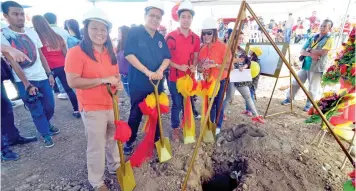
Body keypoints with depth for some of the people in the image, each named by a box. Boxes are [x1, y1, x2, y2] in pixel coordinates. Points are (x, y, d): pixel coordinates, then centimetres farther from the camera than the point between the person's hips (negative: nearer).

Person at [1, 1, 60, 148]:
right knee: (37, 111, 5)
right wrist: (27, 85, -15)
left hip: (41, 77, 4)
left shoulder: (32, 33, 5)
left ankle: (46, 125, 39)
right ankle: (46, 135, 23)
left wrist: (49, 73, 7)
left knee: (49, 106, 11)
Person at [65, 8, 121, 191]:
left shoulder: (109, 52, 8)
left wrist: (117, 82, -6)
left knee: (113, 139, 22)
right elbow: (72, 81, -20)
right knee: (96, 146, 6)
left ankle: (115, 166, 47)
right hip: (92, 108, -6)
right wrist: (103, 80, -23)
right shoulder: (76, 52, -14)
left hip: (111, 104, 7)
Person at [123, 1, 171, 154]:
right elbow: (129, 54, -17)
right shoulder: (134, 32, -7)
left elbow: (167, 57, 3)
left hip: (157, 83, 5)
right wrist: (147, 72, -24)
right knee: (135, 114, 7)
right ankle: (129, 142, 26)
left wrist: (160, 70, -18)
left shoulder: (160, 37, 9)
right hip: (138, 83, -5)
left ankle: (156, 139, 34)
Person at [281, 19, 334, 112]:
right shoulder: (313, 38, 10)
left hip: (317, 67, -5)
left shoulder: (329, 39, -3)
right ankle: (289, 98, 22)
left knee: (313, 88, 2)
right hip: (305, 65, 5)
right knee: (295, 83, 9)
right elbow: (302, 51, 2)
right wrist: (311, 54, -16)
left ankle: (309, 104, 16)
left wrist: (309, 50, -7)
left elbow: (322, 52, -19)